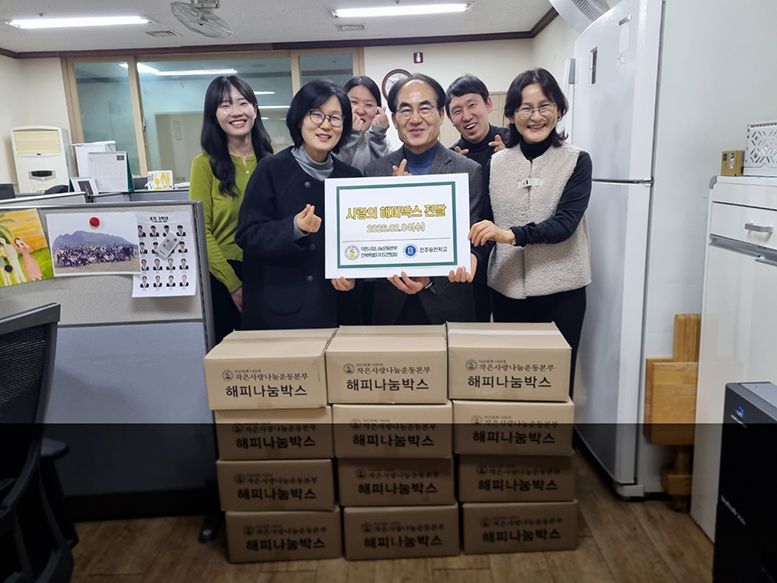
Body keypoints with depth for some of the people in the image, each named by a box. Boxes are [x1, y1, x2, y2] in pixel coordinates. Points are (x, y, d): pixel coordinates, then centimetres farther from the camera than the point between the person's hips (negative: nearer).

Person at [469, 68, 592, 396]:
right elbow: (485, 224, 8)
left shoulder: (577, 161, -2)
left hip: (561, 290, -2)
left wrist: (512, 235, -28)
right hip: (507, 290, 2)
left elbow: (565, 222, -14)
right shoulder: (495, 164, 5)